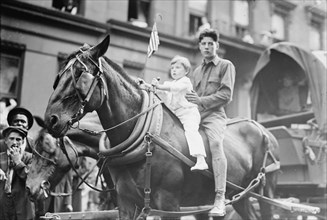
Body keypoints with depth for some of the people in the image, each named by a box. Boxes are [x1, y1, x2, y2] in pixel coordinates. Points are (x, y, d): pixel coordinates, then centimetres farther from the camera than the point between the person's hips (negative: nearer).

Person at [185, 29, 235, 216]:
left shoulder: (226, 65, 8)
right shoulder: (197, 71, 27)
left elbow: (226, 95, -5)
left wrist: (201, 100, -13)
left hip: (214, 114, -7)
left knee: (215, 142, -33)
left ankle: (220, 199, -39)